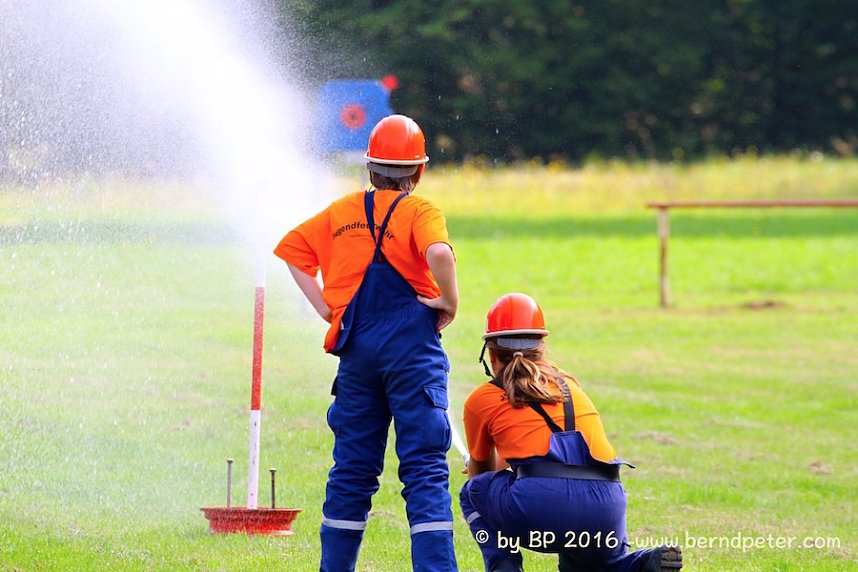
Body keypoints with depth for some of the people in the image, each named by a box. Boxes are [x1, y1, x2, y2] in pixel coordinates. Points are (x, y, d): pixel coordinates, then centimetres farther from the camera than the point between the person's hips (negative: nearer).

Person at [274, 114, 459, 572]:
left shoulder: (343, 211, 11)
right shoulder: (419, 211, -5)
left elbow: (292, 249, 16)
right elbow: (438, 253, -25)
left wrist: (325, 306, 12)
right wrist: (449, 301, -10)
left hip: (357, 352, 4)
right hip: (412, 350, -4)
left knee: (352, 469, 13)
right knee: (425, 470, -5)